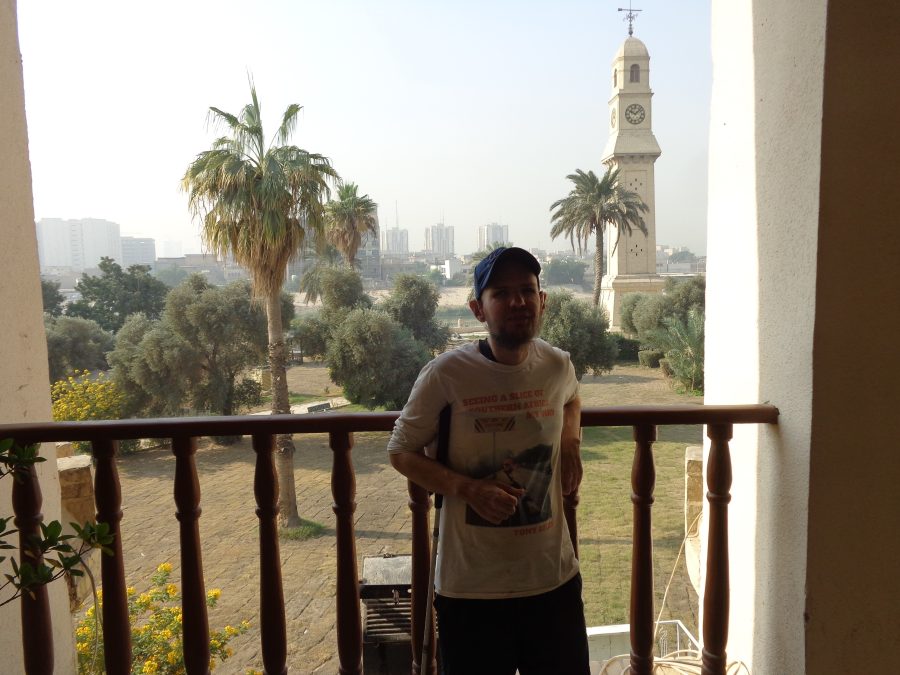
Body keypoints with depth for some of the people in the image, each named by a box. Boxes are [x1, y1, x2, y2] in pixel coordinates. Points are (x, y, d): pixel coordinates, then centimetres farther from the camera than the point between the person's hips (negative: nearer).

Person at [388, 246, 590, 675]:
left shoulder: (558, 365, -3)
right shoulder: (446, 374, -17)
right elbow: (401, 452, -6)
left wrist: (571, 443, 1)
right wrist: (467, 487, -21)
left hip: (554, 579, 4)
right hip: (471, 589, -3)